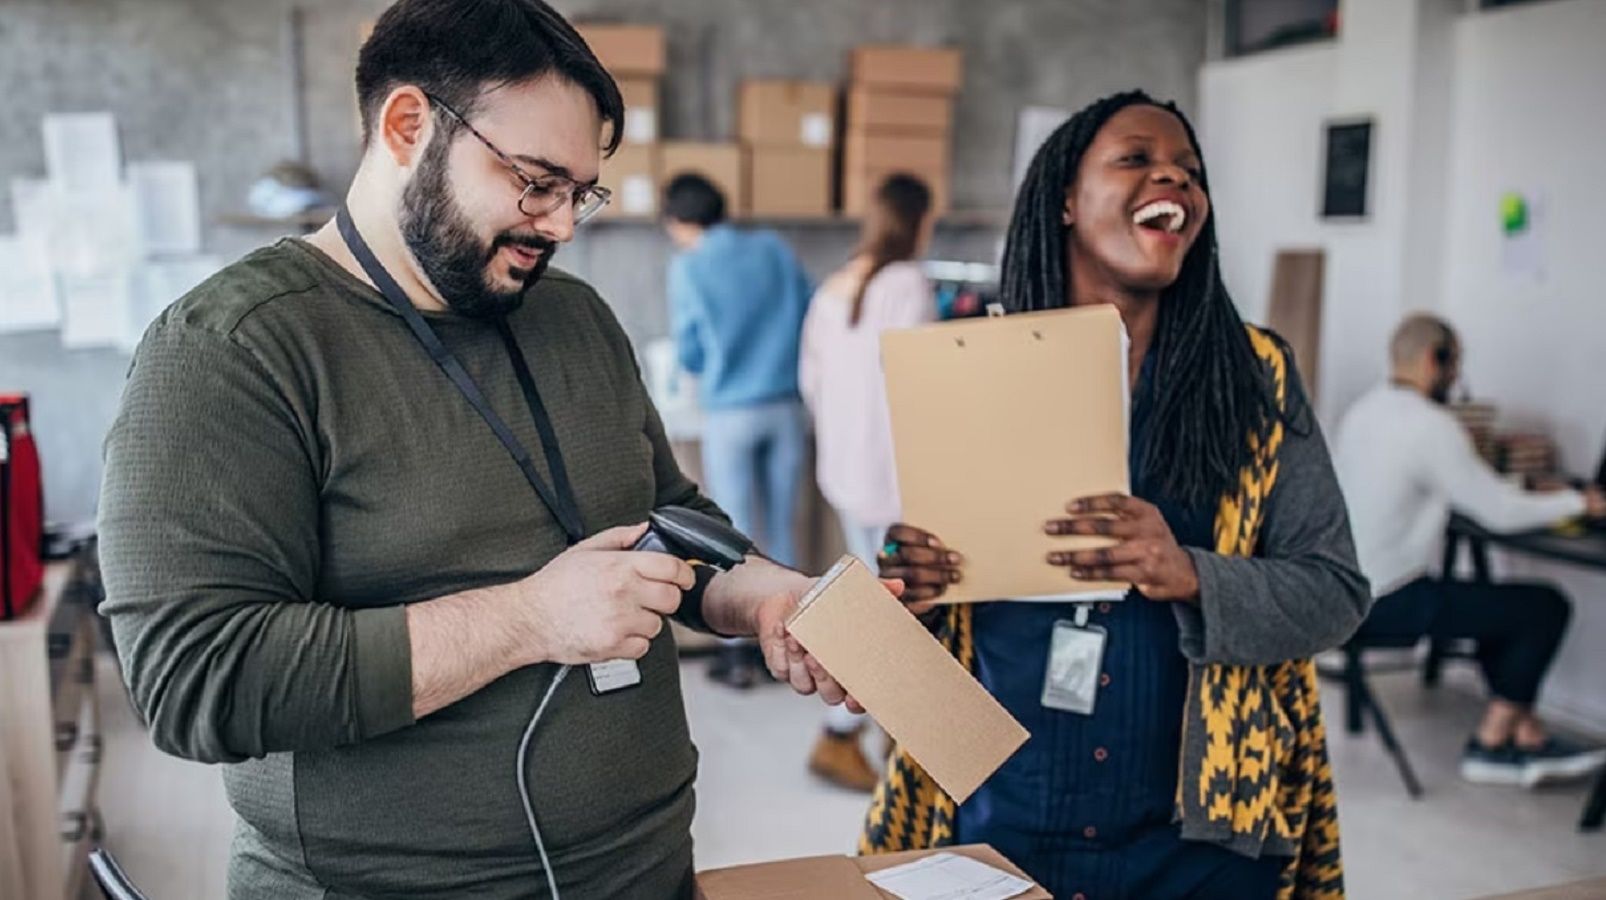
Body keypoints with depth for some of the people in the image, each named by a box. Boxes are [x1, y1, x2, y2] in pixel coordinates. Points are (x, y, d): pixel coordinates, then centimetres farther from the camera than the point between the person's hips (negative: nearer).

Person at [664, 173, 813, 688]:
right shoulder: (773, 248, 4)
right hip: (787, 407, 3)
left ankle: (738, 655, 12)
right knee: (782, 530, 12)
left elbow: (689, 355, -1)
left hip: (731, 414, -3)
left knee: (736, 535, 6)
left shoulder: (688, 268, -5)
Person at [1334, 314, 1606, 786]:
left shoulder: (1361, 412, 8)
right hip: (1389, 602, -10)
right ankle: (1491, 744, 10)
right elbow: (1500, 512, -14)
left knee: (1496, 604, 25)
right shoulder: (1431, 426, -19)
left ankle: (1527, 734, 24)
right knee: (1546, 606, -1)